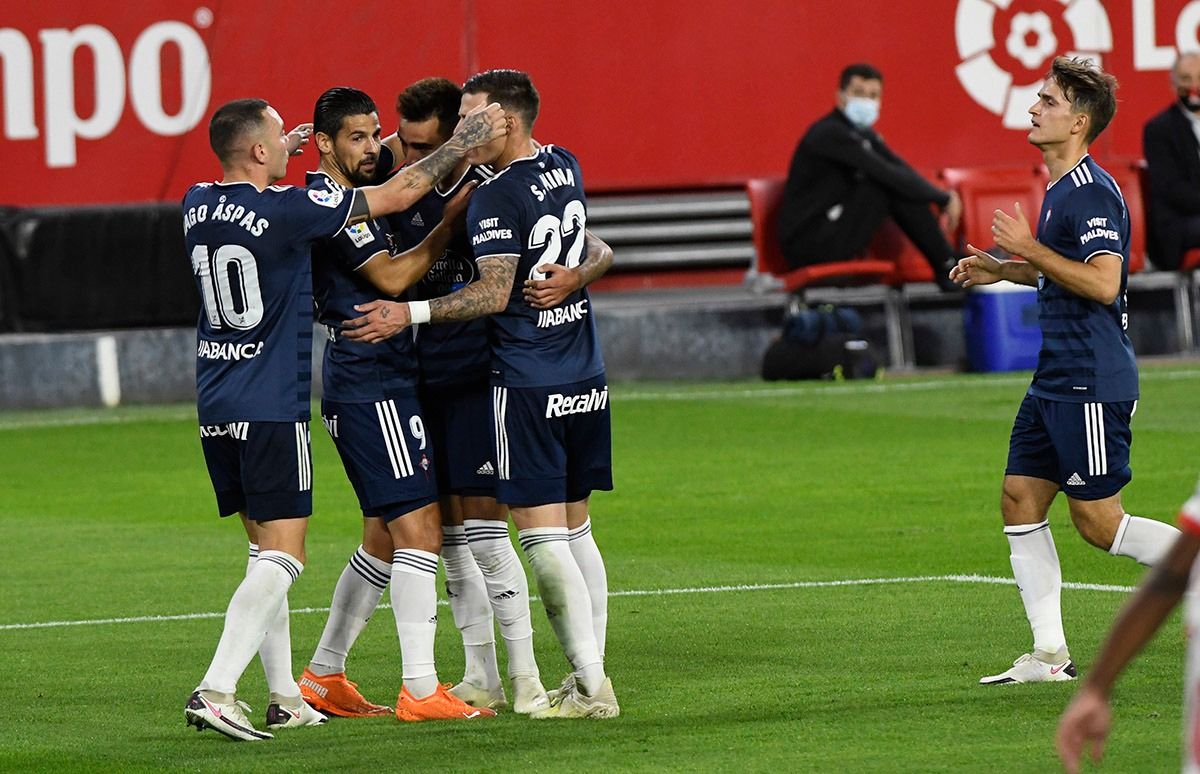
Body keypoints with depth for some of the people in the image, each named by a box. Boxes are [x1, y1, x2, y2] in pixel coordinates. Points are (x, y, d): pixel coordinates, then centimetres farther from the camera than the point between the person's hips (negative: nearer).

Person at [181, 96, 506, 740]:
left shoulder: (197, 204, 4)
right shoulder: (286, 210, -15)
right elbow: (399, 194, -8)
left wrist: (282, 152, 40)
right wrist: (469, 139, 3)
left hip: (215, 408, 8)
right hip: (272, 409, -8)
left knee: (267, 547, 16)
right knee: (282, 557, -7)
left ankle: (285, 698, 18)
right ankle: (215, 691, -19)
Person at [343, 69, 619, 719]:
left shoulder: (496, 197, -15)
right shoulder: (564, 168, 9)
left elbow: (495, 293, -20)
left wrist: (410, 314, -19)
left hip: (527, 385, -8)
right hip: (585, 378, 8)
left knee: (542, 536, -5)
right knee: (575, 530, 13)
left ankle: (591, 685, -8)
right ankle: (589, 678, 13)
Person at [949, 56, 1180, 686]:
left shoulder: (1091, 193, -16)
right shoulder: (1061, 189, 15)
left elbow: (1103, 283, -26)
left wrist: (1029, 248, -22)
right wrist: (1002, 271, 19)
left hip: (1092, 384, -10)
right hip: (1056, 381, 10)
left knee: (1098, 522, -7)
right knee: (1020, 501, 6)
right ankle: (1050, 655, 7)